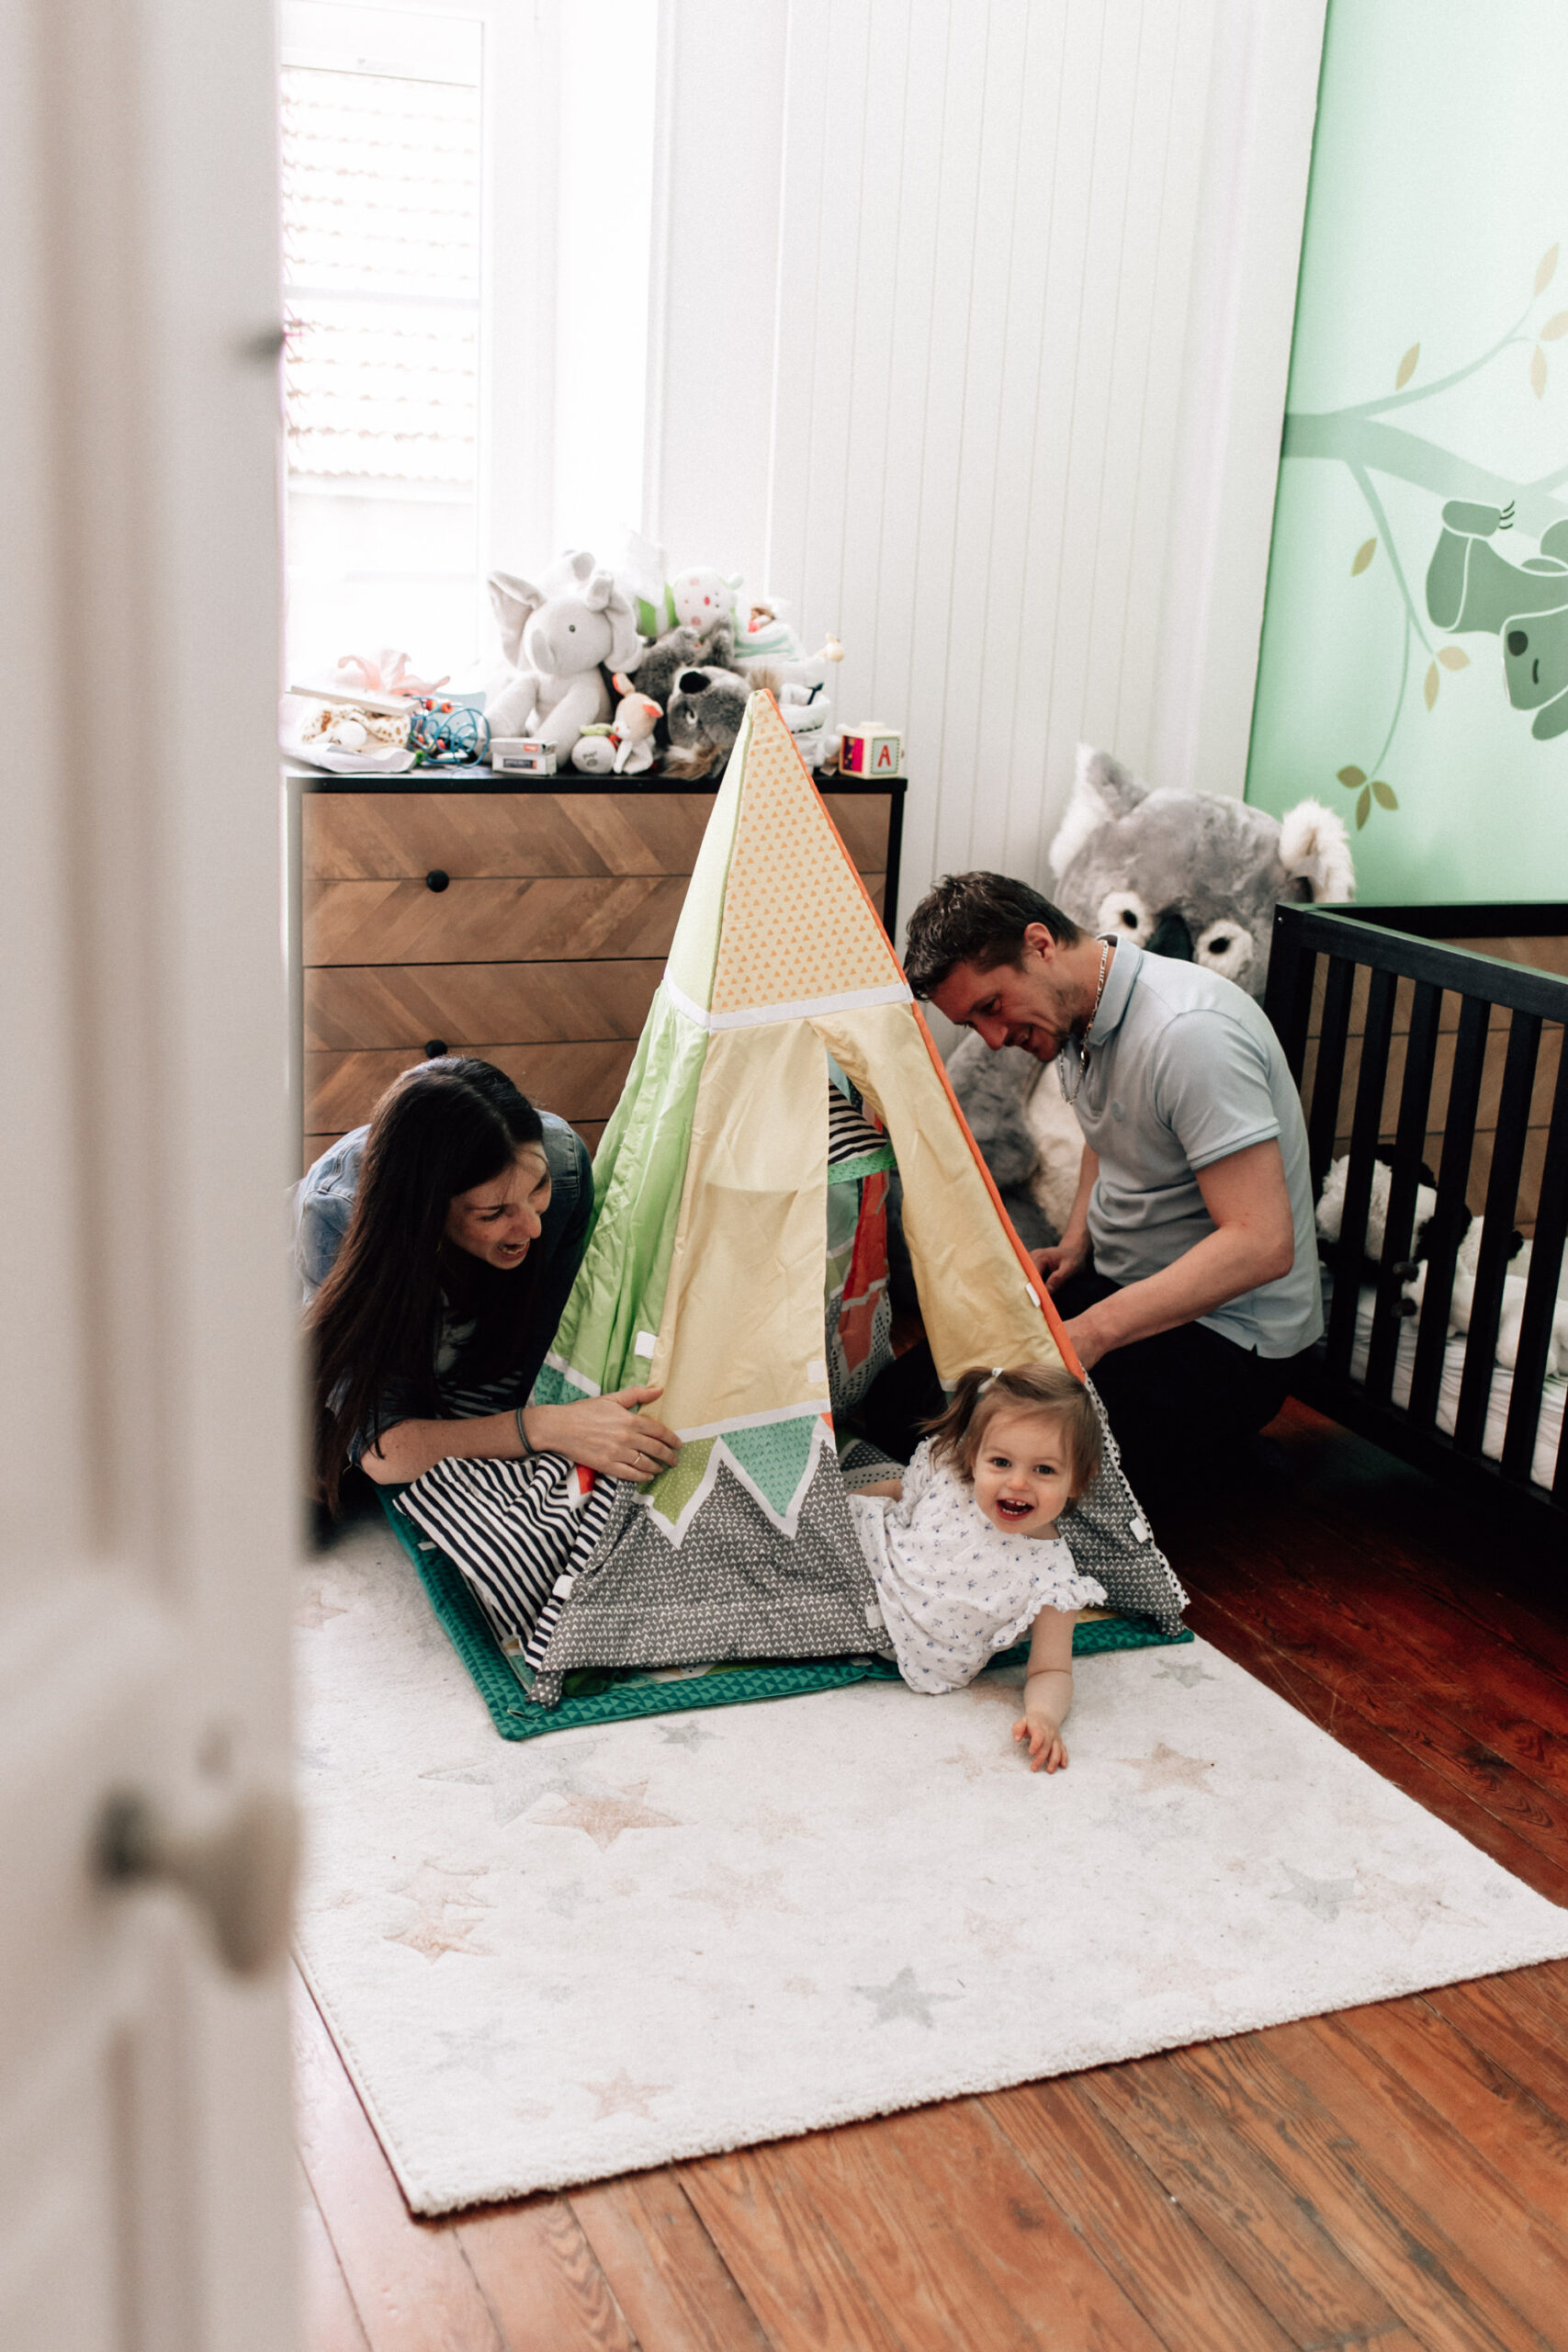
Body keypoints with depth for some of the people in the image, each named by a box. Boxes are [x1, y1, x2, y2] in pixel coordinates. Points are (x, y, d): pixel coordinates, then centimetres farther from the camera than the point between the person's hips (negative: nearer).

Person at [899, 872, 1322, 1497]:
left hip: (1226, 1330, -9)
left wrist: (1091, 1334, -33)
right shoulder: (1071, 1014, 3)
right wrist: (1075, 1244, 6)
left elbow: (1262, 1244, -30)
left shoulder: (1188, 1033, -26)